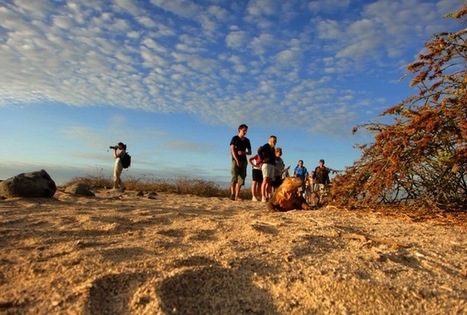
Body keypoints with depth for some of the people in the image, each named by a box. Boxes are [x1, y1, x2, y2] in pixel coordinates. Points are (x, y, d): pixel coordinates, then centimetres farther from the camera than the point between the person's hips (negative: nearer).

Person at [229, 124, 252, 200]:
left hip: (244, 161, 5)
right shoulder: (235, 138, 4)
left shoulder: (247, 140, 17)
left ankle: (237, 196, 0)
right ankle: (232, 194, -14)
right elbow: (232, 150, -5)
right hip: (236, 160, -4)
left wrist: (244, 152, -6)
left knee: (241, 179, -1)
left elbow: (250, 152, 17)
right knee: (234, 177, -12)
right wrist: (237, 160, -15)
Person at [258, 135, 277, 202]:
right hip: (266, 164, -8)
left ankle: (267, 196, 7)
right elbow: (260, 151, -18)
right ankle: (263, 197, -17)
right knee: (265, 180, -14)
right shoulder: (266, 146, -3)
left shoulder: (273, 148, 22)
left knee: (269, 182, 5)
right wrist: (263, 159, -14)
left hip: (272, 165, 8)